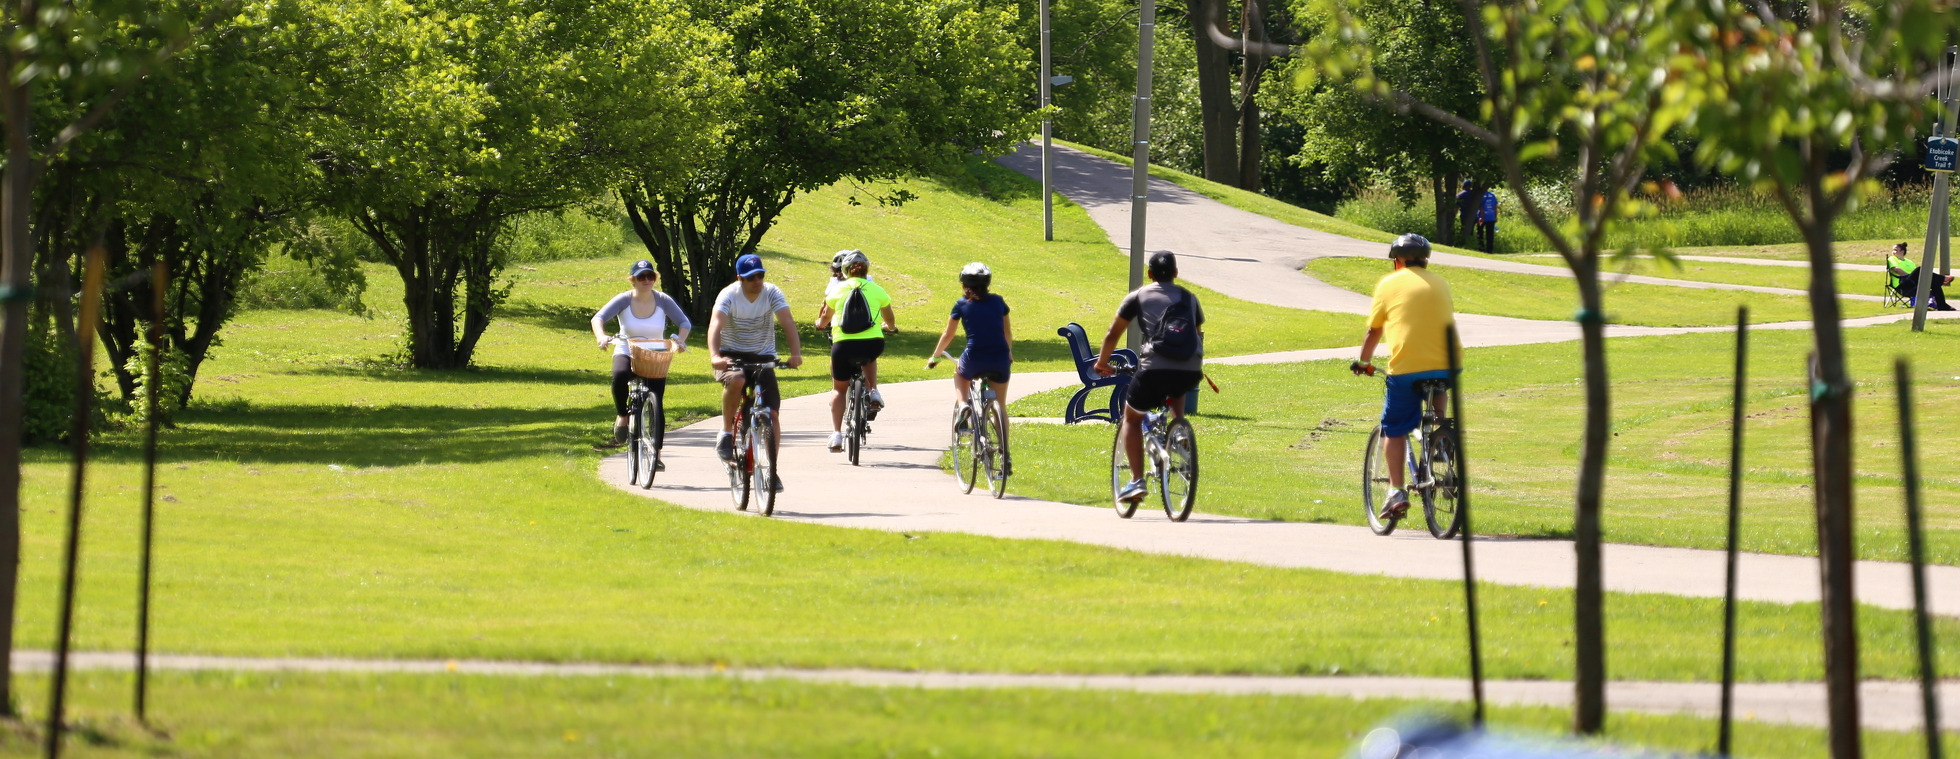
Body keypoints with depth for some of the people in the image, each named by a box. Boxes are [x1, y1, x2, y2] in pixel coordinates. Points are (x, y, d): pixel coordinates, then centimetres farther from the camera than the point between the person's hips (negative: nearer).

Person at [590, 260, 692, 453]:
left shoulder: (662, 301, -6)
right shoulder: (624, 300, -9)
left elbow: (684, 323, -6)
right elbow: (598, 318, -18)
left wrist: (680, 340, -28)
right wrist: (601, 336, -40)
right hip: (626, 353, -1)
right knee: (620, 376, -36)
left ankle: (656, 452, 3)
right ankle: (622, 416, -14)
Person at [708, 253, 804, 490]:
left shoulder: (772, 293, -11)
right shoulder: (729, 295, -16)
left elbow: (787, 322, -22)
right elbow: (716, 325, -29)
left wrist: (795, 353, -40)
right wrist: (714, 356, -48)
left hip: (763, 357, 2)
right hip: (732, 355, -2)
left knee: (772, 413, -9)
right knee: (735, 380, -37)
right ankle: (726, 435, -17)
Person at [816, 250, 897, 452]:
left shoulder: (838, 290, 8)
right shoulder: (876, 290, 9)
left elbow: (824, 320, 23)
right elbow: (891, 323, 20)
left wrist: (820, 323, 47)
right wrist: (888, 326, 44)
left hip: (843, 344, 0)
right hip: (873, 344, 0)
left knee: (839, 389, 18)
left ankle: (836, 433, 4)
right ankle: (873, 392, 17)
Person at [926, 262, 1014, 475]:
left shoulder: (962, 305, 4)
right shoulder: (998, 302, 10)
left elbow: (947, 335, 12)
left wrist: (934, 357, 27)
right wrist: (1009, 354, 40)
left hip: (974, 360, -2)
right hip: (1000, 360, 2)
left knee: (959, 373, 35)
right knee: (1000, 405, 15)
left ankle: (961, 406, 11)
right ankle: (1005, 456, 7)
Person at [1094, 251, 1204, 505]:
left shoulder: (1138, 297, 13)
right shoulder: (1189, 298, 20)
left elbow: (1113, 334, 19)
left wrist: (1102, 363, 36)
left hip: (1155, 370, -3)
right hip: (1191, 372, 3)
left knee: (1131, 418, 19)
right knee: (1177, 391, 40)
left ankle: (1136, 480, 5)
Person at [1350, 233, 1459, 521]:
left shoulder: (1389, 284, 8)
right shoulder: (1440, 284, 17)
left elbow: (1374, 331, 11)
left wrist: (1363, 362, 27)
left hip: (1406, 367, -3)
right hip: (1446, 365, 3)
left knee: (1394, 429, 8)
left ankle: (1396, 490, -1)